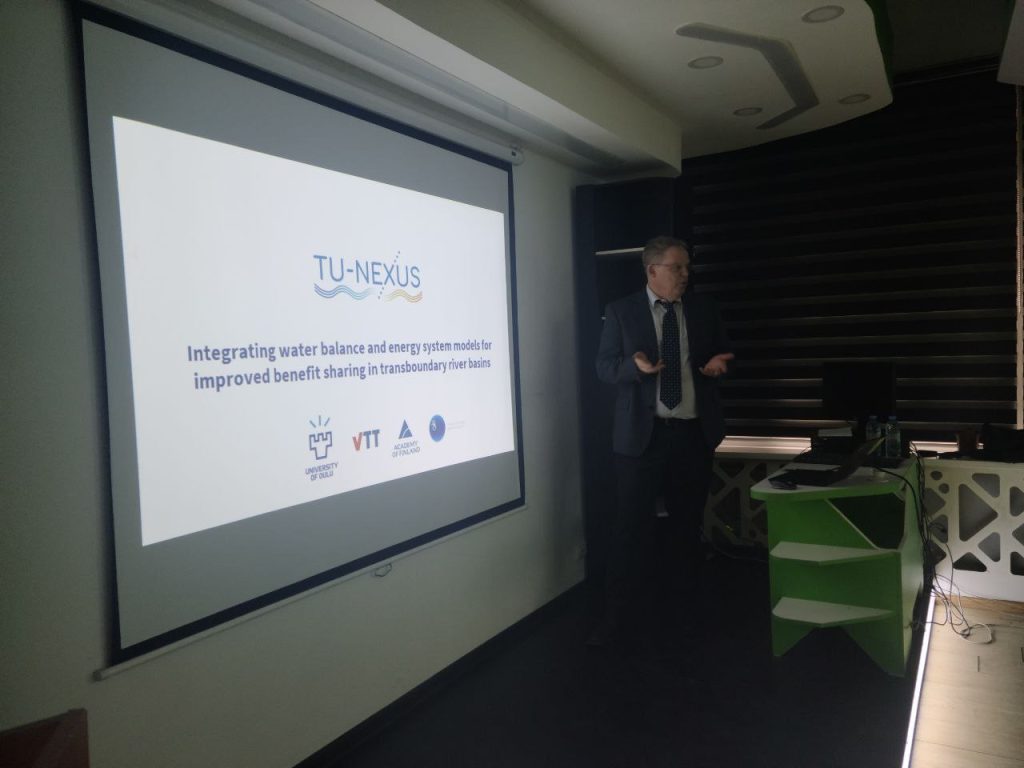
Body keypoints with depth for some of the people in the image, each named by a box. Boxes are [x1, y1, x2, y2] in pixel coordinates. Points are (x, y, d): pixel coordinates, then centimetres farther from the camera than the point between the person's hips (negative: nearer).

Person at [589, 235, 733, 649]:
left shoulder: (704, 308, 8)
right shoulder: (621, 311, -1)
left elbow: (723, 353, 16)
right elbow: (605, 367, -3)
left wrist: (717, 363, -8)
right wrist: (635, 366, -23)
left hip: (693, 433, 3)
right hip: (641, 433, -3)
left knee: (688, 523, 15)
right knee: (630, 526, -2)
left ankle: (686, 608, 33)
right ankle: (616, 618, 9)